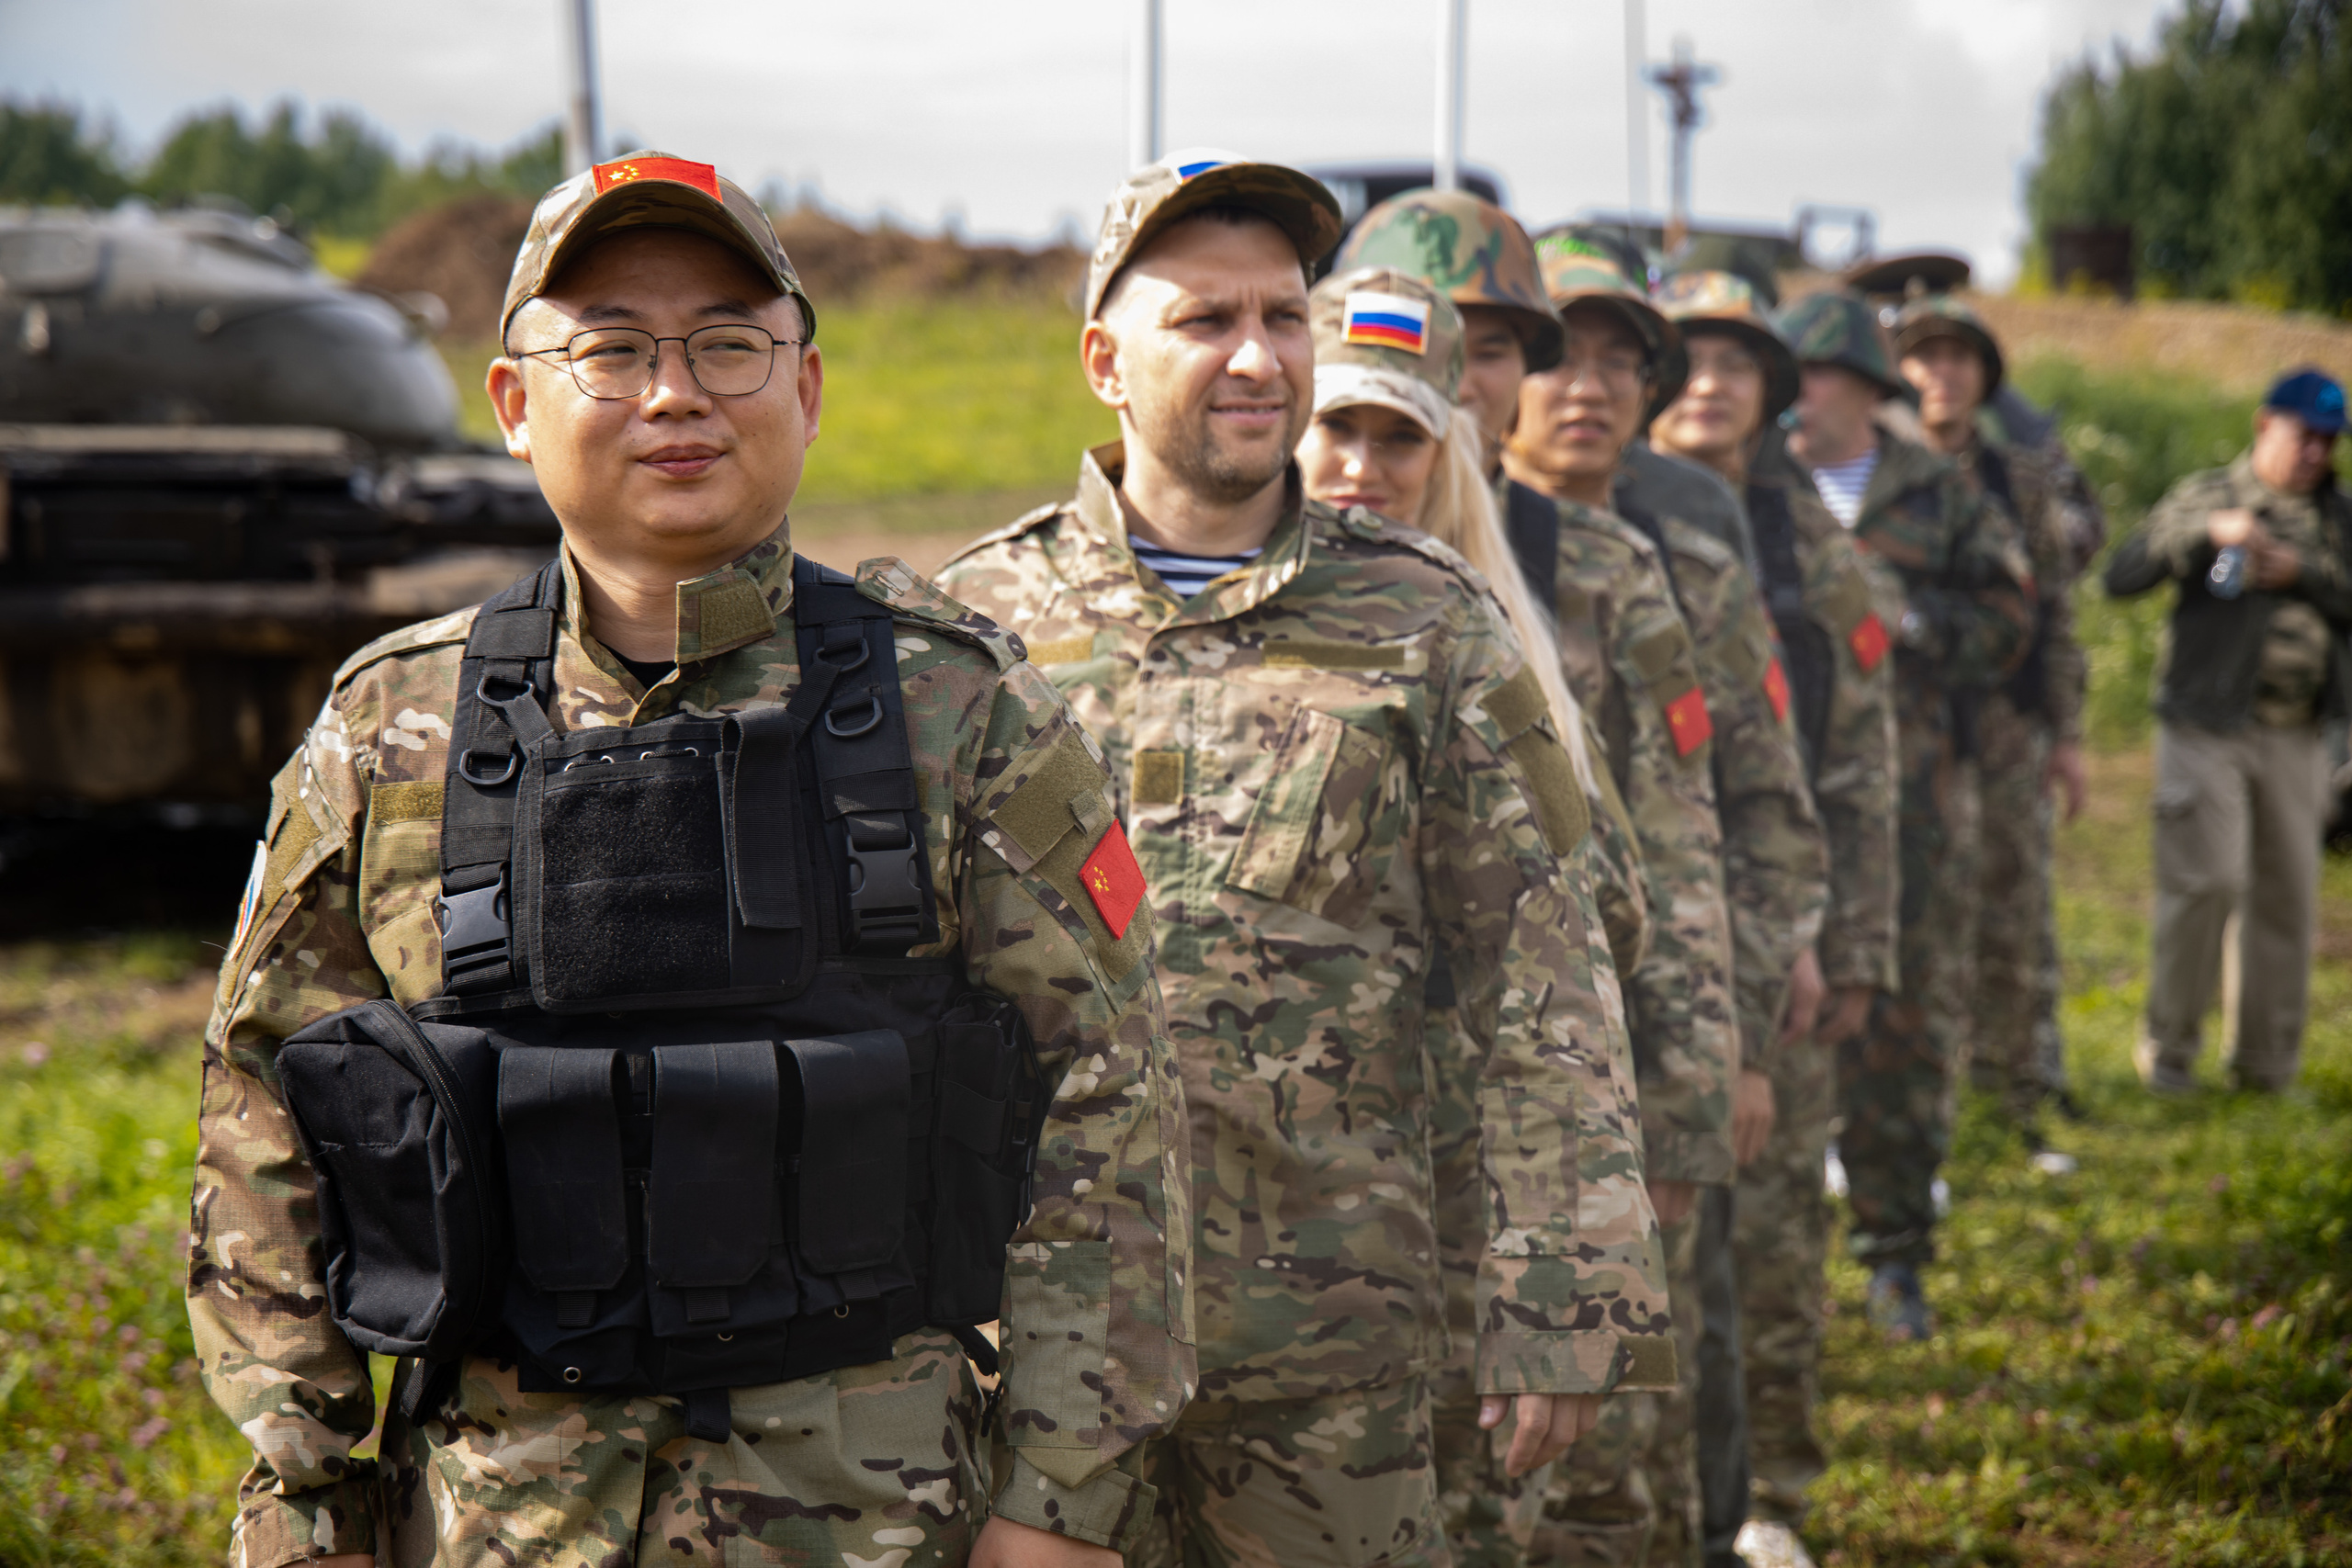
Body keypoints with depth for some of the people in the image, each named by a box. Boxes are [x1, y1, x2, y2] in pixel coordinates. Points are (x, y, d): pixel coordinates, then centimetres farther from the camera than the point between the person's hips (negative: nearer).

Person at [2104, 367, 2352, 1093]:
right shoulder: (2205, 495, 5)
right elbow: (2122, 575, -6)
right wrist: (2208, 531, -17)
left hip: (2294, 737, 4)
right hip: (2206, 726, -4)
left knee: (2287, 894, 4)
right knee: (2206, 882, -11)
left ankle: (2266, 1061, 15)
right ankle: (2169, 1045, 4)